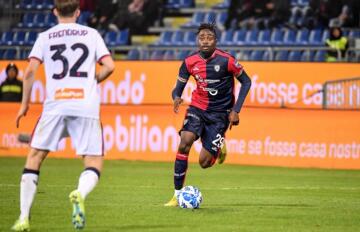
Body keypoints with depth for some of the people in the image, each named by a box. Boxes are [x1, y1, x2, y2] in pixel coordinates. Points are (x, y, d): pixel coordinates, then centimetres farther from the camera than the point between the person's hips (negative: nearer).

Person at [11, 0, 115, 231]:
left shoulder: (45, 37, 12)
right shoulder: (91, 34, 12)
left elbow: (30, 71, 1)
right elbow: (109, 66, 3)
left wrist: (25, 104, 10)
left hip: (55, 105, 0)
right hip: (86, 106, 0)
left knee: (34, 158, 12)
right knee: (94, 164, 4)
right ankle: (80, 194, -30)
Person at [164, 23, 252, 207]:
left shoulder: (226, 60, -16)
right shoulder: (189, 62, -7)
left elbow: (246, 81, -3)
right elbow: (178, 88, 2)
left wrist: (235, 110, -10)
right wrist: (176, 98, -23)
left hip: (219, 114, -2)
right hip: (197, 108, 2)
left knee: (204, 162, -7)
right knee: (184, 143, -25)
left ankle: (220, 145, 31)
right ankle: (177, 194, -15)